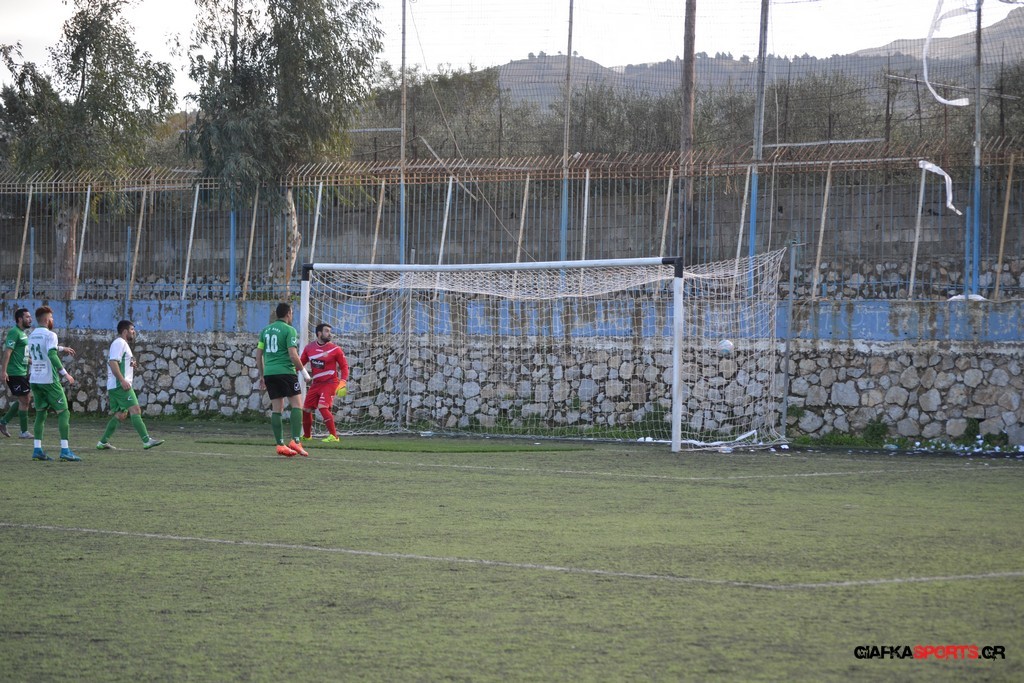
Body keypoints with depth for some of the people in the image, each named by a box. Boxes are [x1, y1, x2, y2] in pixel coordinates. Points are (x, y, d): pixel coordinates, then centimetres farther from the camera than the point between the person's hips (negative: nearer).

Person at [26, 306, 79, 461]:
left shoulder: (32, 336, 14)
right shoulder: (50, 335, -11)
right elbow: (52, 355, -24)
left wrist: (62, 348, 41)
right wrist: (65, 374, -22)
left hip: (35, 379, 7)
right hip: (49, 380, -7)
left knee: (40, 414, 12)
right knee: (63, 412, -2)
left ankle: (37, 449, 4)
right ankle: (65, 450, -10)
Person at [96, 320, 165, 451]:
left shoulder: (121, 344, 24)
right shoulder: (119, 343, -8)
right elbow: (113, 362, -20)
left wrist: (131, 365, 15)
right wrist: (122, 380, -26)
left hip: (113, 386, 11)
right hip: (120, 385, -11)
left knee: (120, 415, 11)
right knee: (135, 410, -15)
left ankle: (103, 442, 11)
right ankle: (146, 441, -21)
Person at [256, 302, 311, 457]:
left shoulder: (266, 330, 14)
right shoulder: (289, 330, -6)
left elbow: (258, 354, 15)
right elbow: (293, 355, -14)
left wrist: (262, 376, 22)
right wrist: (303, 371, -3)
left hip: (269, 373, 6)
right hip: (286, 372, -6)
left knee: (276, 408, 6)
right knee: (296, 404, -1)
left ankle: (280, 444, 4)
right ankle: (295, 441, -13)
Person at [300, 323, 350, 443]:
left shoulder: (335, 349, -7)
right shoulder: (309, 348, 3)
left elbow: (344, 366, -2)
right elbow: (301, 363, 12)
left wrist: (343, 382, -14)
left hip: (330, 382, -5)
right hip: (316, 383, 5)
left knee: (323, 407, -22)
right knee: (306, 409, 8)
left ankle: (333, 436, -18)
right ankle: (307, 435, 29)